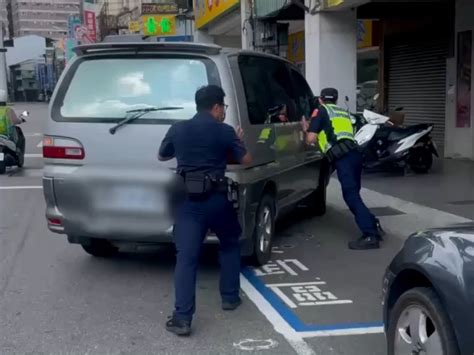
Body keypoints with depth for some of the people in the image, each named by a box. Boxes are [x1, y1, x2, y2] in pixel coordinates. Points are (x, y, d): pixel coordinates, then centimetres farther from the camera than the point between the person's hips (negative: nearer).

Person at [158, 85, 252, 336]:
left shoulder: (178, 129, 7)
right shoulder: (225, 131, 0)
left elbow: (162, 156, 22)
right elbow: (246, 160, 7)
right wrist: (237, 141, 25)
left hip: (188, 200, 1)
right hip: (217, 199, 0)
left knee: (186, 257, -4)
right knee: (230, 245, 25)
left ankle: (182, 318, -12)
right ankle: (230, 298, 28)